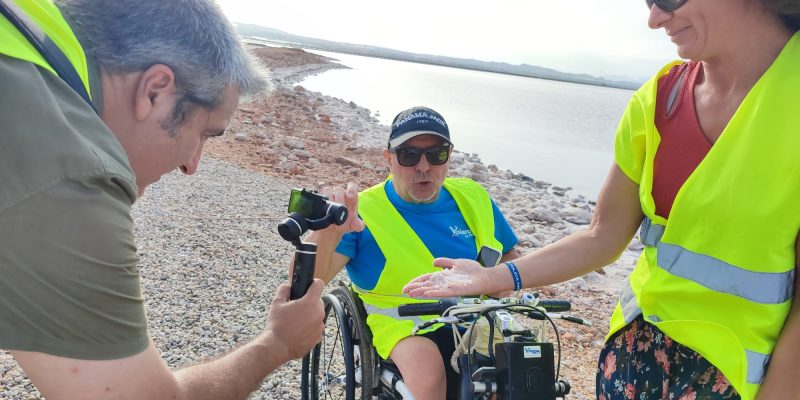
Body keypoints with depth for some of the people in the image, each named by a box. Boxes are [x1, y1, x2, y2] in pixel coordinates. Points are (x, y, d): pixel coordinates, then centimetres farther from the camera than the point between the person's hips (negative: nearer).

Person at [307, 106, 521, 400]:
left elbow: (510, 255, 21)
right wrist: (328, 233, -41)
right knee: (429, 374, -34)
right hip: (403, 325, -4)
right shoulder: (363, 211, -7)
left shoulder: (472, 197, 6)